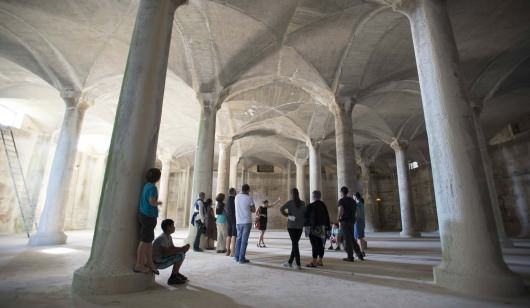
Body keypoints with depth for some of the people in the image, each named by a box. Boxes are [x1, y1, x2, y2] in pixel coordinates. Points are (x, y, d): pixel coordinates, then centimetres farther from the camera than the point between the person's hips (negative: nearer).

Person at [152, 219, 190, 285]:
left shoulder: (169, 237, 6)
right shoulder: (162, 238, -23)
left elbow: (172, 248, 11)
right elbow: (165, 253, -32)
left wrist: (183, 248, -7)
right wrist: (181, 249, -27)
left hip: (161, 258, 10)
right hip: (157, 262, -10)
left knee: (182, 253, 9)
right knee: (180, 255, -21)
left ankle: (176, 273, 17)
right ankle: (173, 278, -11)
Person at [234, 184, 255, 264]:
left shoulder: (237, 197, 3)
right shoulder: (249, 198, -10)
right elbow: (253, 210, 0)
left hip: (238, 222, 4)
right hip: (247, 222, -4)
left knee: (239, 238, 19)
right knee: (244, 240, 1)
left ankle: (236, 257, 20)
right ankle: (242, 259, 4)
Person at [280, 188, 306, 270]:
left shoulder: (290, 202, -7)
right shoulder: (302, 203, 4)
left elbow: (281, 209, -18)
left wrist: (288, 215, -8)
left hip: (291, 225, -4)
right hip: (300, 226, 4)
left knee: (295, 244, -1)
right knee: (295, 244, 13)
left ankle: (298, 265, -3)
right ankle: (290, 262, 25)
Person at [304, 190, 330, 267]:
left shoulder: (311, 206, -13)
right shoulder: (323, 205, 7)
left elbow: (306, 216, -4)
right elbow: (327, 217, 10)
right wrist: (327, 226, 16)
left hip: (314, 228, -7)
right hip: (322, 227, 7)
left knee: (314, 245, -4)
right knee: (320, 244, 13)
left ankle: (314, 262, -2)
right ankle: (320, 261, 21)